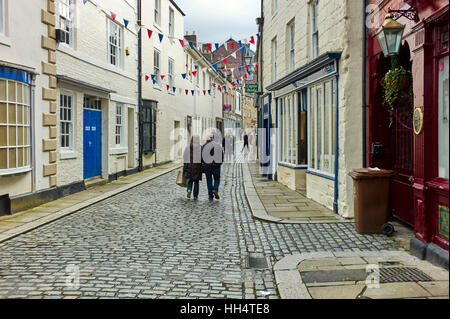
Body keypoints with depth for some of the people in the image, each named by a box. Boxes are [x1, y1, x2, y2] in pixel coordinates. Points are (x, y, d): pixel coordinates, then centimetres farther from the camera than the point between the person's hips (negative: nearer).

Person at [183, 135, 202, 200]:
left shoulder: (188, 147, 0)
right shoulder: (200, 147, -7)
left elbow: (185, 158, 2)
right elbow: (202, 158, -9)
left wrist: (184, 167, 8)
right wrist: (202, 168, -2)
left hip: (189, 166, 2)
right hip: (197, 166, -2)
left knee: (190, 180, 15)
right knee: (196, 181, 9)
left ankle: (189, 190, -11)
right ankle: (195, 195, 10)